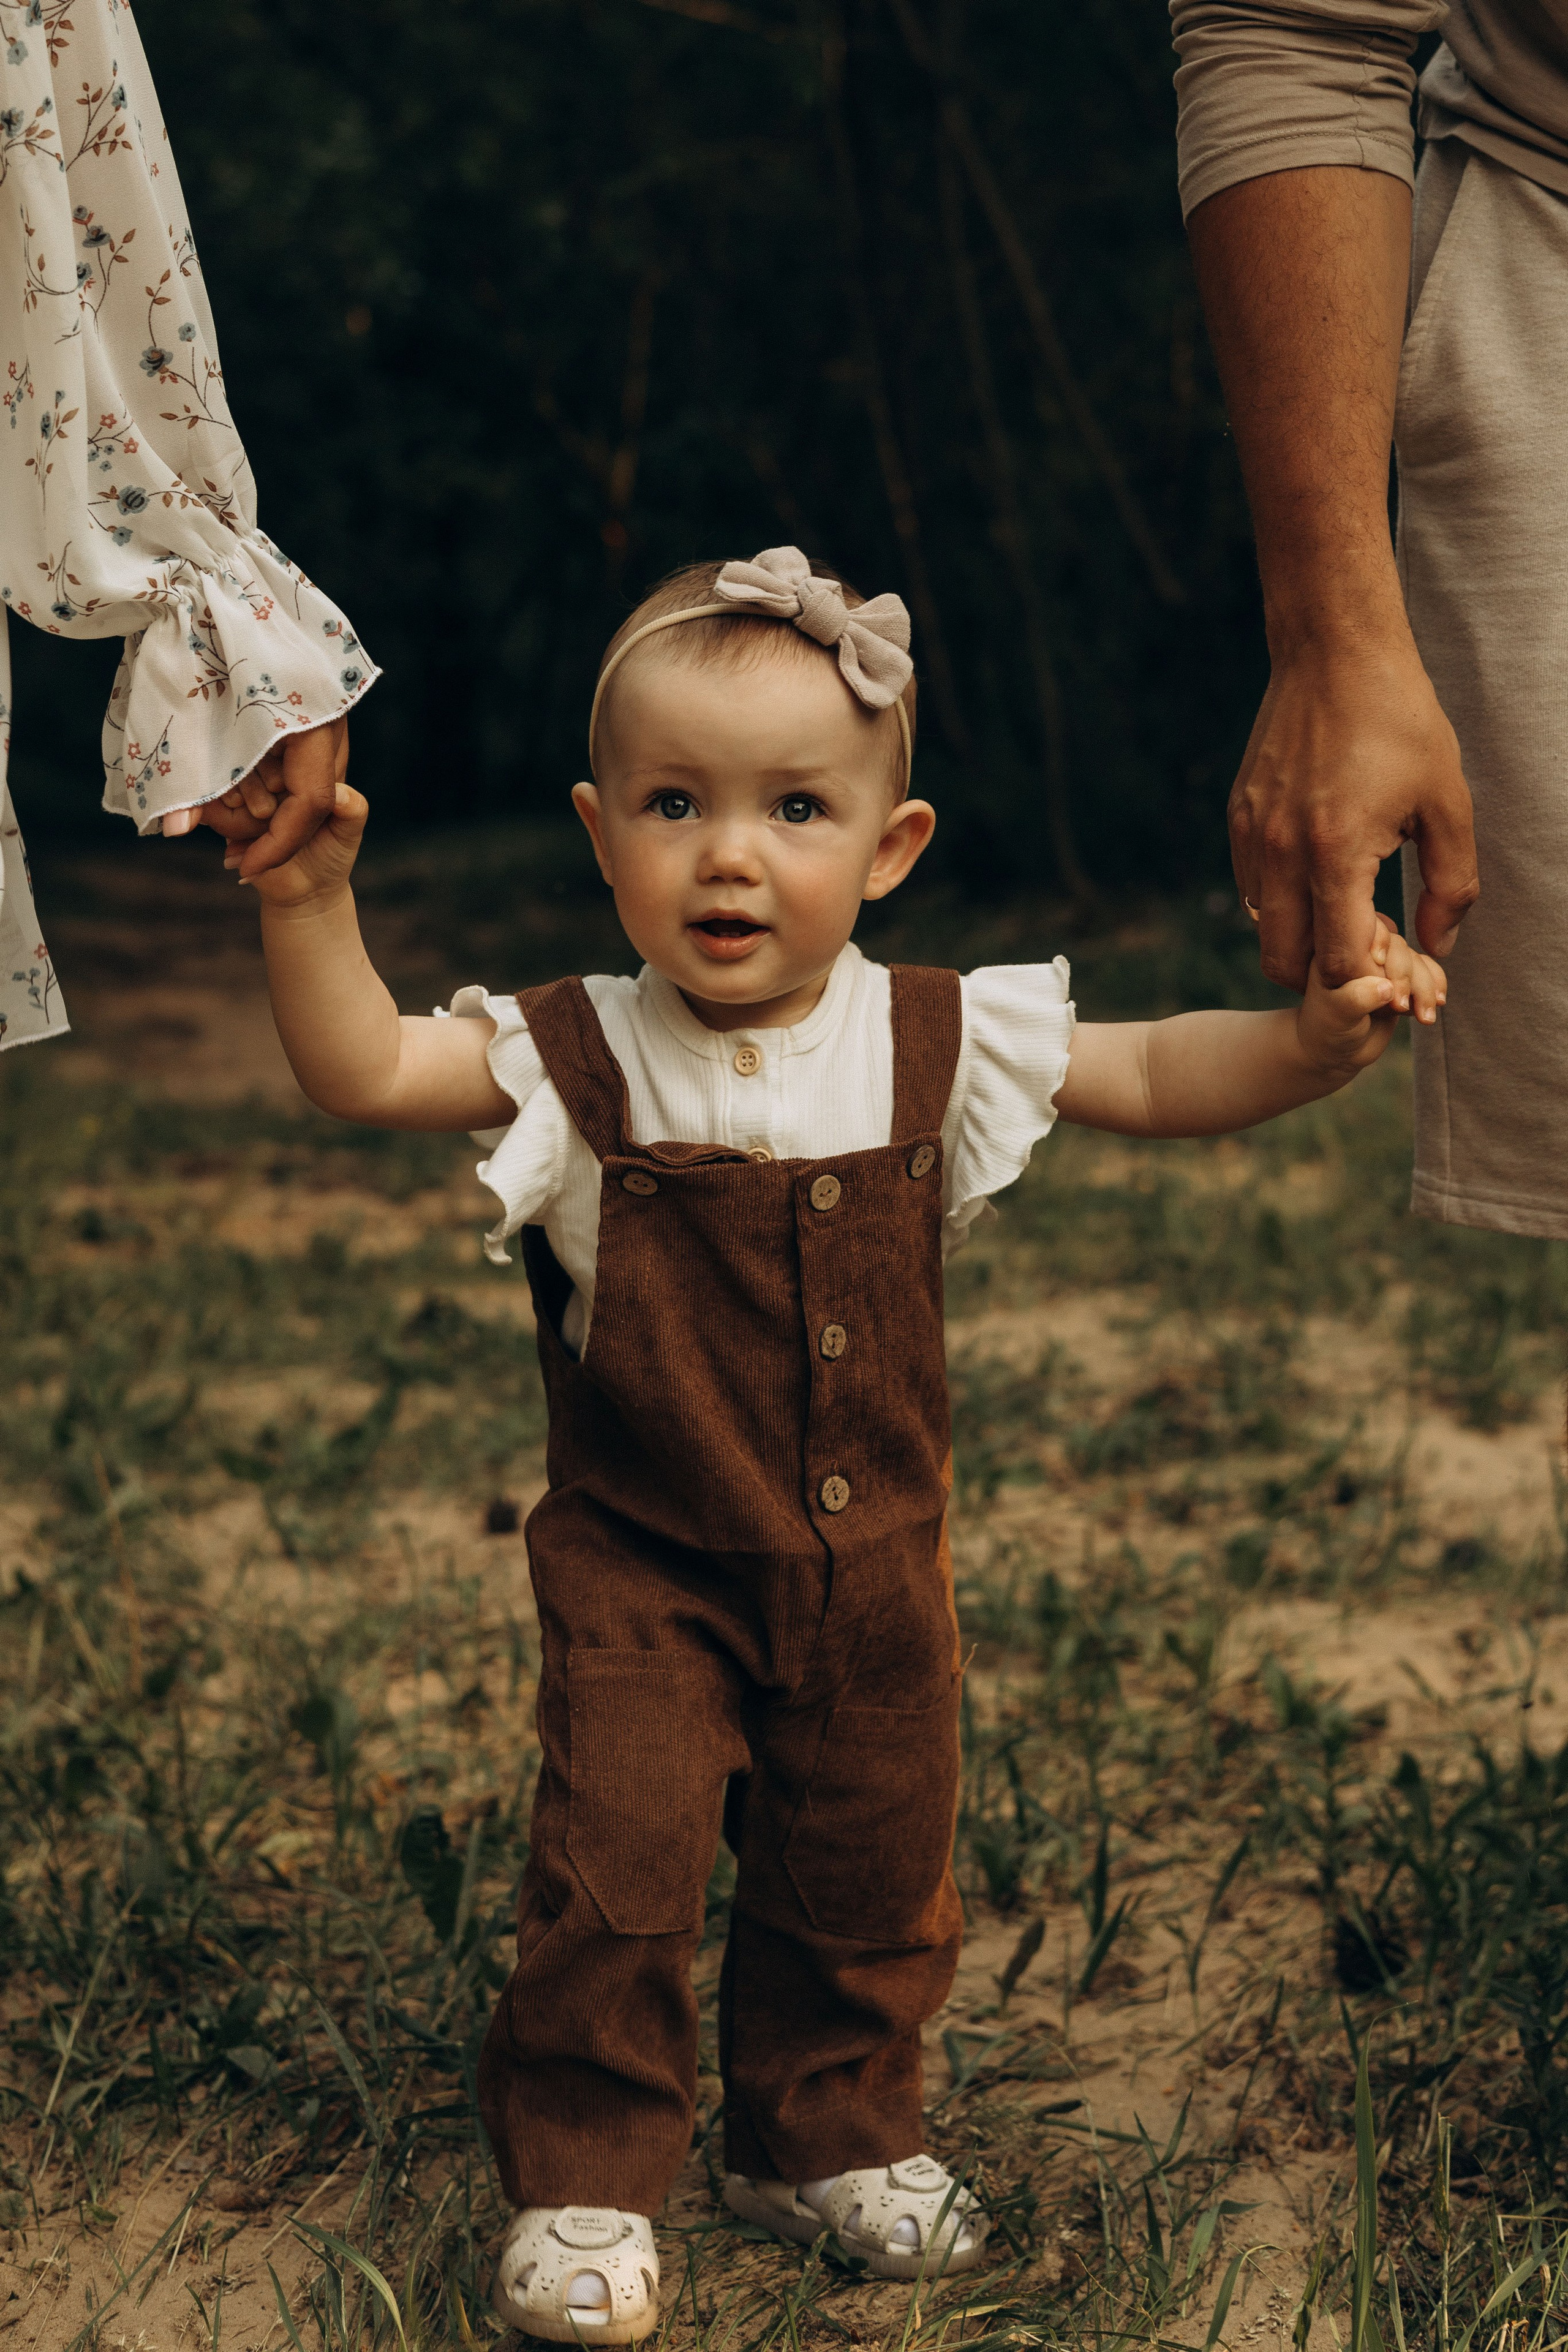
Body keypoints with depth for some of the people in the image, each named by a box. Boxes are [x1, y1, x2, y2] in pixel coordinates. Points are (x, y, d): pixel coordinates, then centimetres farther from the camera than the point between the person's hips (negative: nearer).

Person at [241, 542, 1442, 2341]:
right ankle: (580, 2178, 11)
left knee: (867, 1884, 14)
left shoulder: (941, 1044, -6)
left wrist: (1317, 1033, -14)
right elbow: (363, 1072, -20)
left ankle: (830, 2139, 37)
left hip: (873, 1571, 3)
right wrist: (309, 901, -34)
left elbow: (1161, 1081, 1)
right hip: (643, 1576, -3)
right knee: (613, 1877, -10)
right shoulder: (577, 1063, -11)